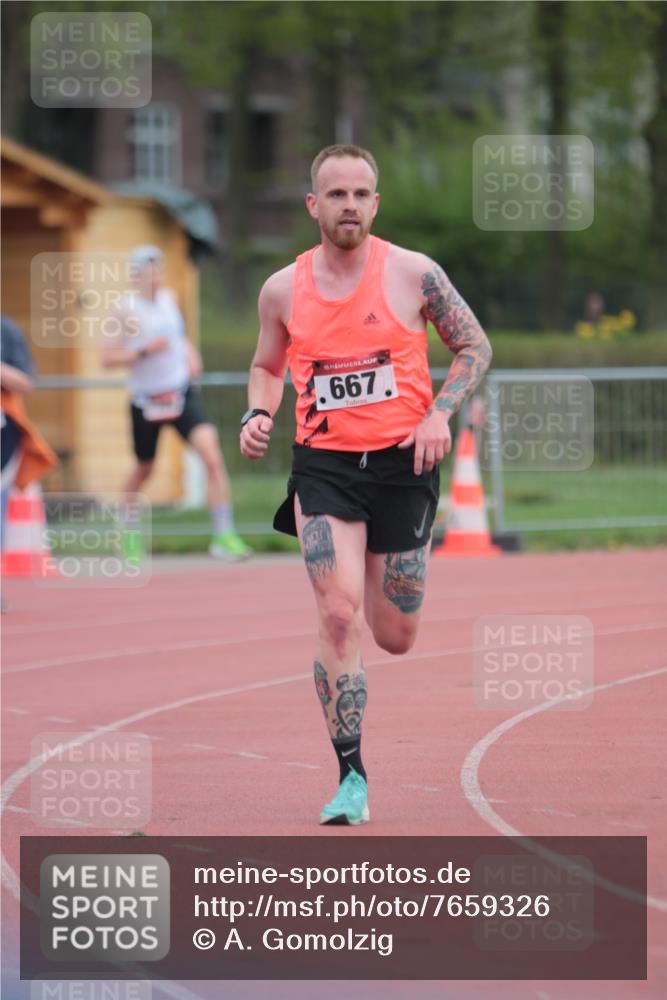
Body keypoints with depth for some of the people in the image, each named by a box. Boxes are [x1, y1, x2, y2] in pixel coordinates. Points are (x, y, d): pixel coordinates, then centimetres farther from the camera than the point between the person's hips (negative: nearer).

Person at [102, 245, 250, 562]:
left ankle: (224, 535, -16)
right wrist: (144, 351, -24)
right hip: (146, 401, -3)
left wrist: (191, 355, 5)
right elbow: (108, 358, -12)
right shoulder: (127, 309, -10)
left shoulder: (168, 299, 5)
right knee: (143, 470, 14)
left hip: (181, 393, 3)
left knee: (212, 456, -17)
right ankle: (129, 530, 43)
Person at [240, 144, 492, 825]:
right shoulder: (283, 290, 1)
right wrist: (258, 414, -1)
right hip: (323, 465, 0)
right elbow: (267, 366, 19)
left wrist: (439, 414, -9)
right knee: (338, 615, -17)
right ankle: (351, 780, -10)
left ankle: (377, 571, 46)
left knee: (395, 637, 7)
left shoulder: (413, 274, -5)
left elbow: (474, 347, 6)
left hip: (403, 462, 0)